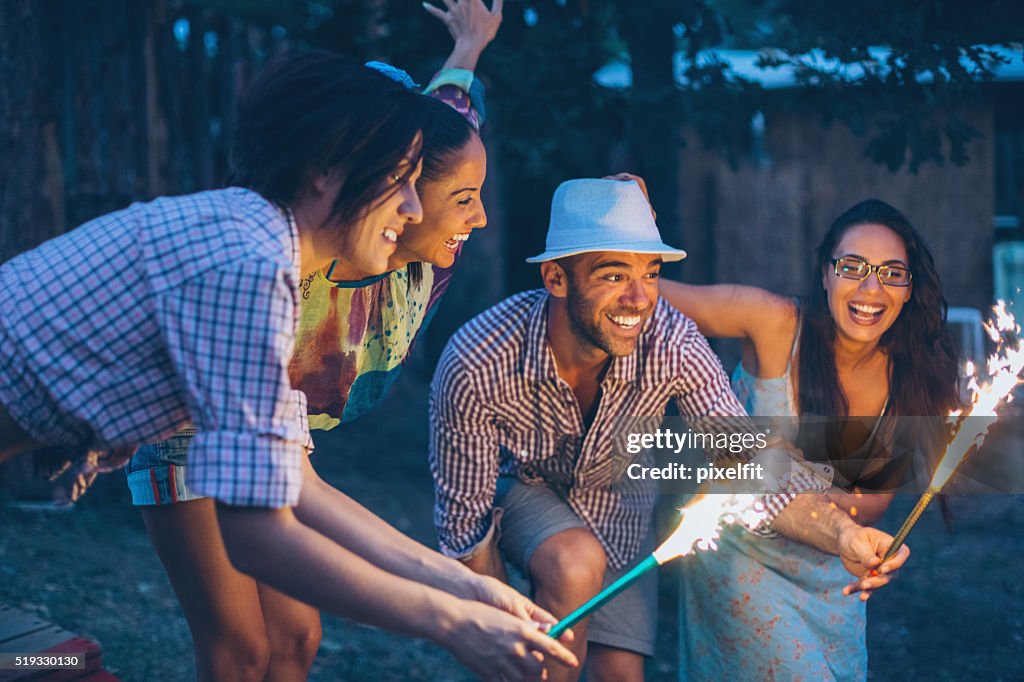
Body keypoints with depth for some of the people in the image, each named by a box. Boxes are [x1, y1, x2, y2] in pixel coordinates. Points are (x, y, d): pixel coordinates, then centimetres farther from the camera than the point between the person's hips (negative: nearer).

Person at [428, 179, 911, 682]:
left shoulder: (673, 345, -33)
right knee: (576, 564, -32)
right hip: (520, 487, -3)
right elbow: (465, 517, -24)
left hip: (616, 497, 3)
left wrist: (842, 536, -46)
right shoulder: (476, 367, -36)